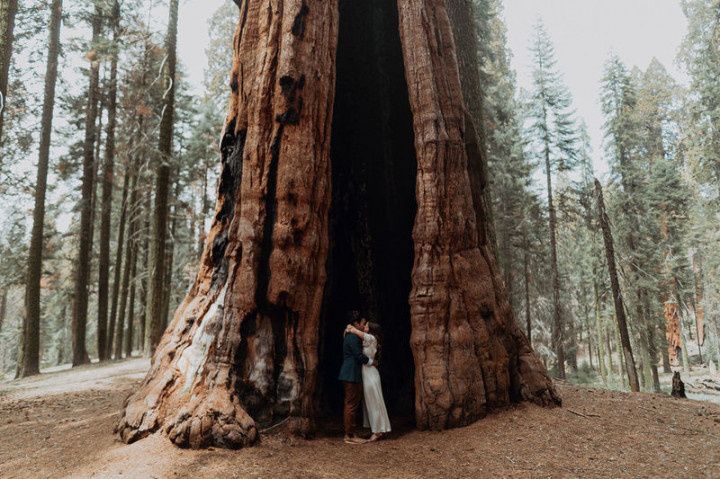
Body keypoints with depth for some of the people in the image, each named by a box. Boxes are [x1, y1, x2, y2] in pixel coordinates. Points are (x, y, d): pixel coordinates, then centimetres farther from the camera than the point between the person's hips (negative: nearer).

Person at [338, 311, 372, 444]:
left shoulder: (352, 336, 17)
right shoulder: (353, 337, -16)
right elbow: (359, 355, -16)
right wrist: (371, 362, -2)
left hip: (352, 375, 11)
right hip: (351, 375, -11)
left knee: (351, 404, 14)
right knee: (352, 404, -5)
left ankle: (350, 433, 20)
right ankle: (349, 435, 2)